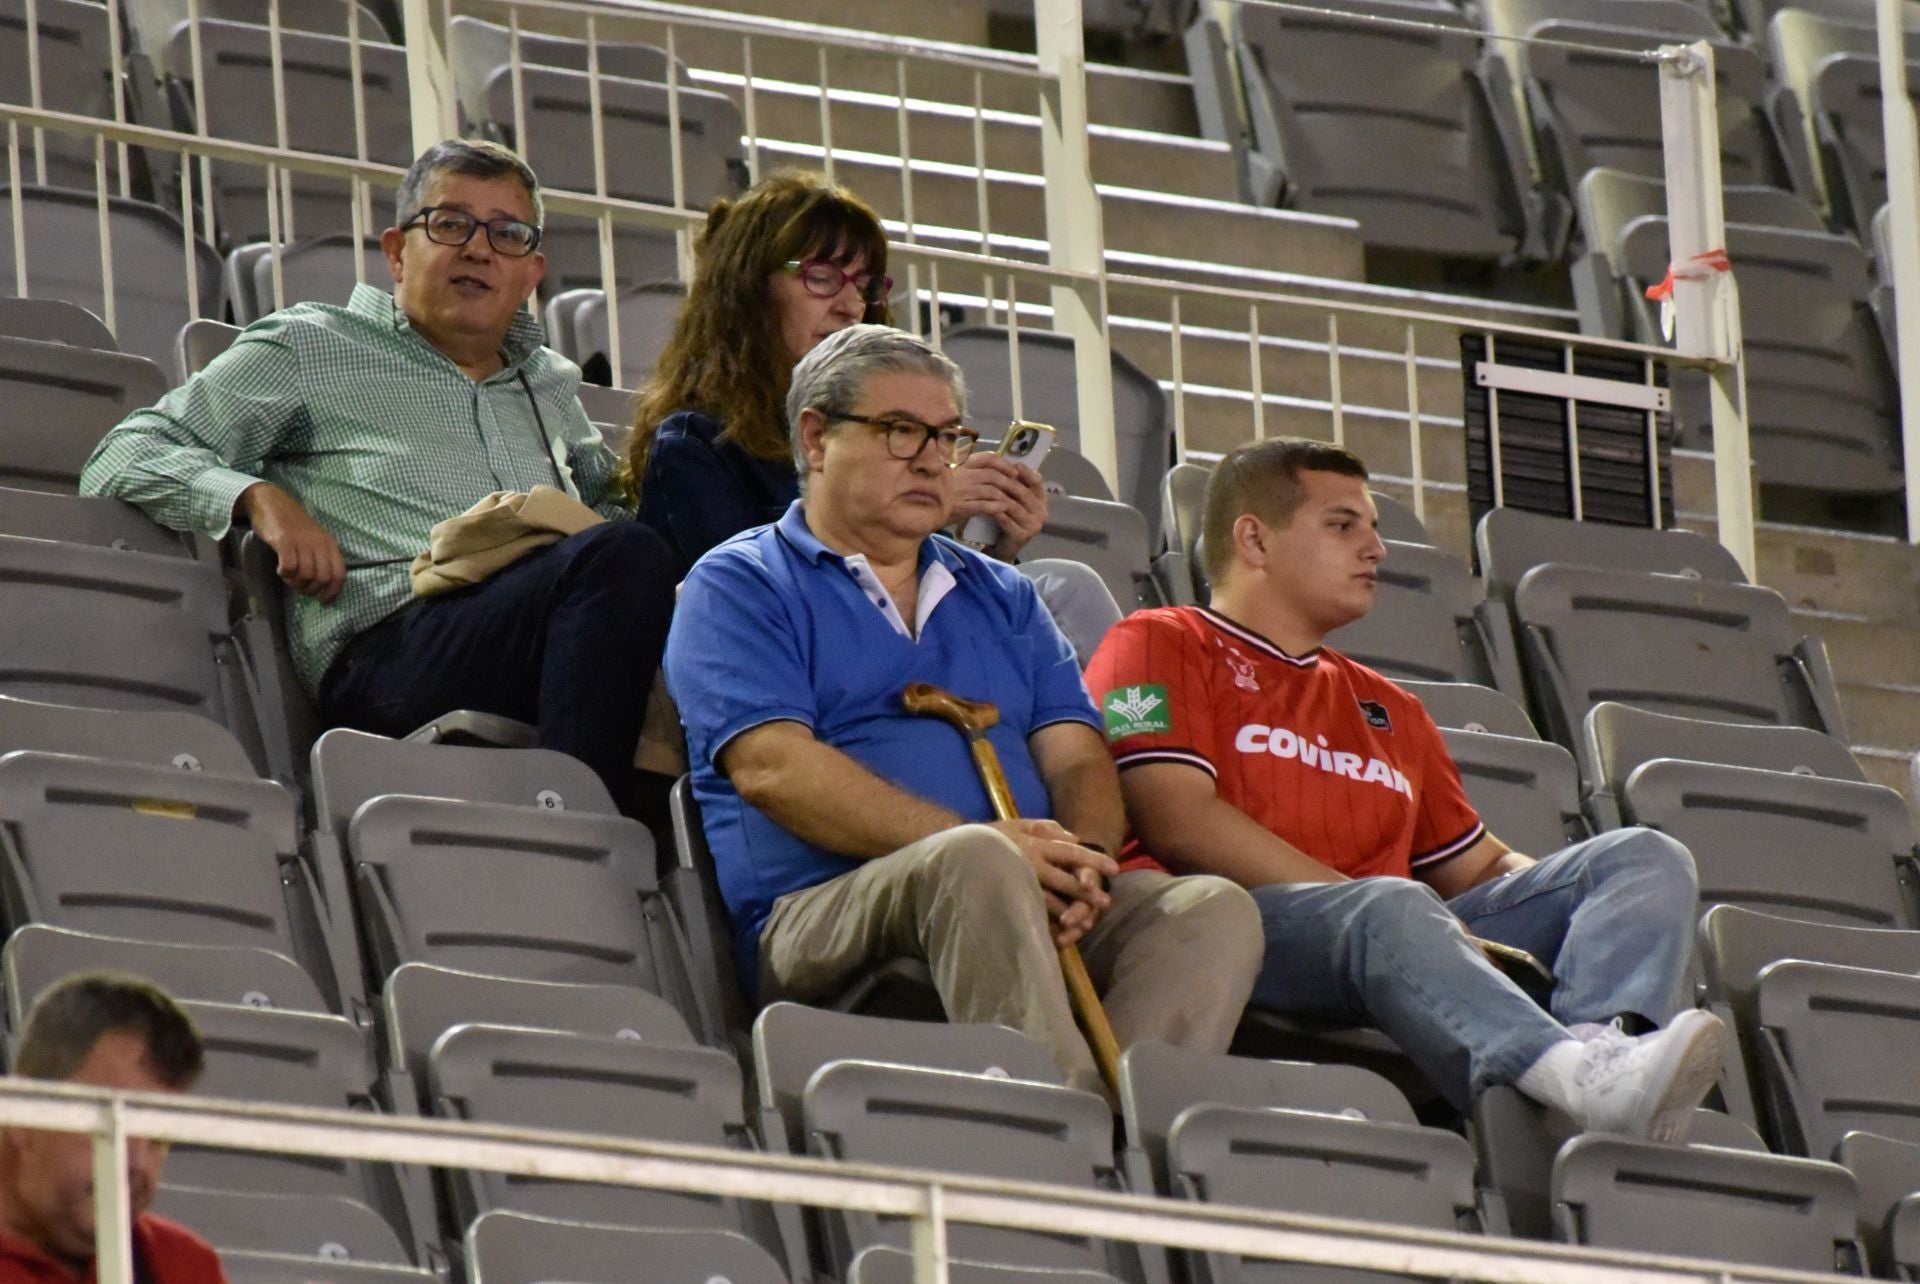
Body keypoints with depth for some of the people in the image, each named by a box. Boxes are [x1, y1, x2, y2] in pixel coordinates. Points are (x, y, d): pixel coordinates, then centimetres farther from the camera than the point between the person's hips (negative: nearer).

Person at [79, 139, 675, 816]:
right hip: (390, 643, -5)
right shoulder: (308, 348, 19)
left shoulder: (551, 383, 35)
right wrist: (259, 499, -6)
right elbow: (121, 461, 13)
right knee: (620, 558, -35)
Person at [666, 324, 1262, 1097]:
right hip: (822, 915, -5)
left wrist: (1081, 859, -9)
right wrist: (984, 848, -18)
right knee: (977, 868, -38)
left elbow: (1077, 758, 18)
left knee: (1216, 910, -22)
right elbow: (772, 767, -7)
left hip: (1036, 915, 6)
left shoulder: (1001, 597, 30)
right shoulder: (740, 587, 10)